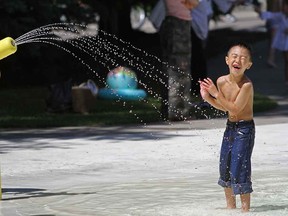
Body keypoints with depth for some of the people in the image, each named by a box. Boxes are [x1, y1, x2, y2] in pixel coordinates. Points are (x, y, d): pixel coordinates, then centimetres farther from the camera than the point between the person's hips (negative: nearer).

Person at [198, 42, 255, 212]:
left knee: (240, 168, -10)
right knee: (225, 168, 12)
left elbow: (235, 109, -23)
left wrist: (216, 94, -24)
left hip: (245, 129, -7)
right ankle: (231, 207, 26)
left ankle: (245, 208, -1)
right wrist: (208, 98, -3)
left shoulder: (247, 85, -22)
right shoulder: (221, 81, -1)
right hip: (230, 128, 7)